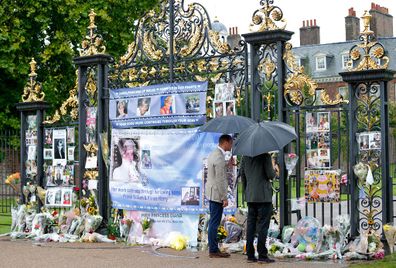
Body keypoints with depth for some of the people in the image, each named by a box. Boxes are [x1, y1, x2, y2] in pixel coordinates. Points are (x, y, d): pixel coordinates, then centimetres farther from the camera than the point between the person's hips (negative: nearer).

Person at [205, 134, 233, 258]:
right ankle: (213, 250, 1)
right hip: (216, 194, -10)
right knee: (214, 223, -4)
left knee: (213, 222, 15)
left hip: (211, 192, 10)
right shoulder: (219, 158, -20)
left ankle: (213, 248, 21)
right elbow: (220, 180, -21)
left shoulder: (213, 154, 10)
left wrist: (228, 163, 20)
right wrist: (224, 198, -18)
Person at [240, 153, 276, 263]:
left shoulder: (245, 156, 8)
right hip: (263, 196, -6)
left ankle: (250, 255, 9)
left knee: (251, 225, 8)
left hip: (250, 196, 6)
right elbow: (270, 175, -14)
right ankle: (262, 255, -3)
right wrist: (275, 172, 9)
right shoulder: (265, 156, -10)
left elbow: (242, 174, 12)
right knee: (263, 225, -2)